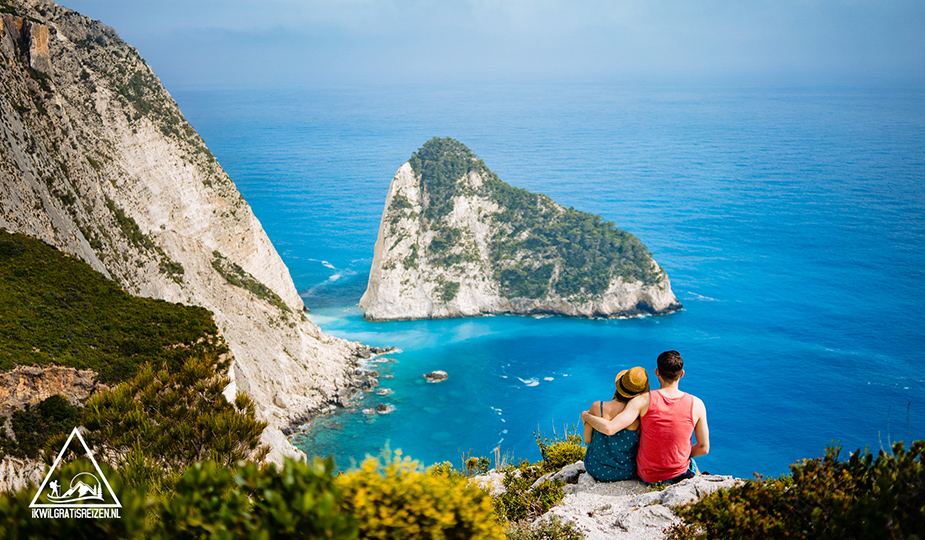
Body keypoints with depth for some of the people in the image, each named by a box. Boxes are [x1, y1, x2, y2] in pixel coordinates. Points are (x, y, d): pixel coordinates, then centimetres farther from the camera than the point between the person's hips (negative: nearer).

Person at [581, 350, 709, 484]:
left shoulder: (645, 400, -20)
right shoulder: (696, 404, -15)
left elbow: (609, 429, -27)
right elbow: (704, 448, -7)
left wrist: (586, 416, -7)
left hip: (647, 476, -1)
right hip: (680, 475, 1)